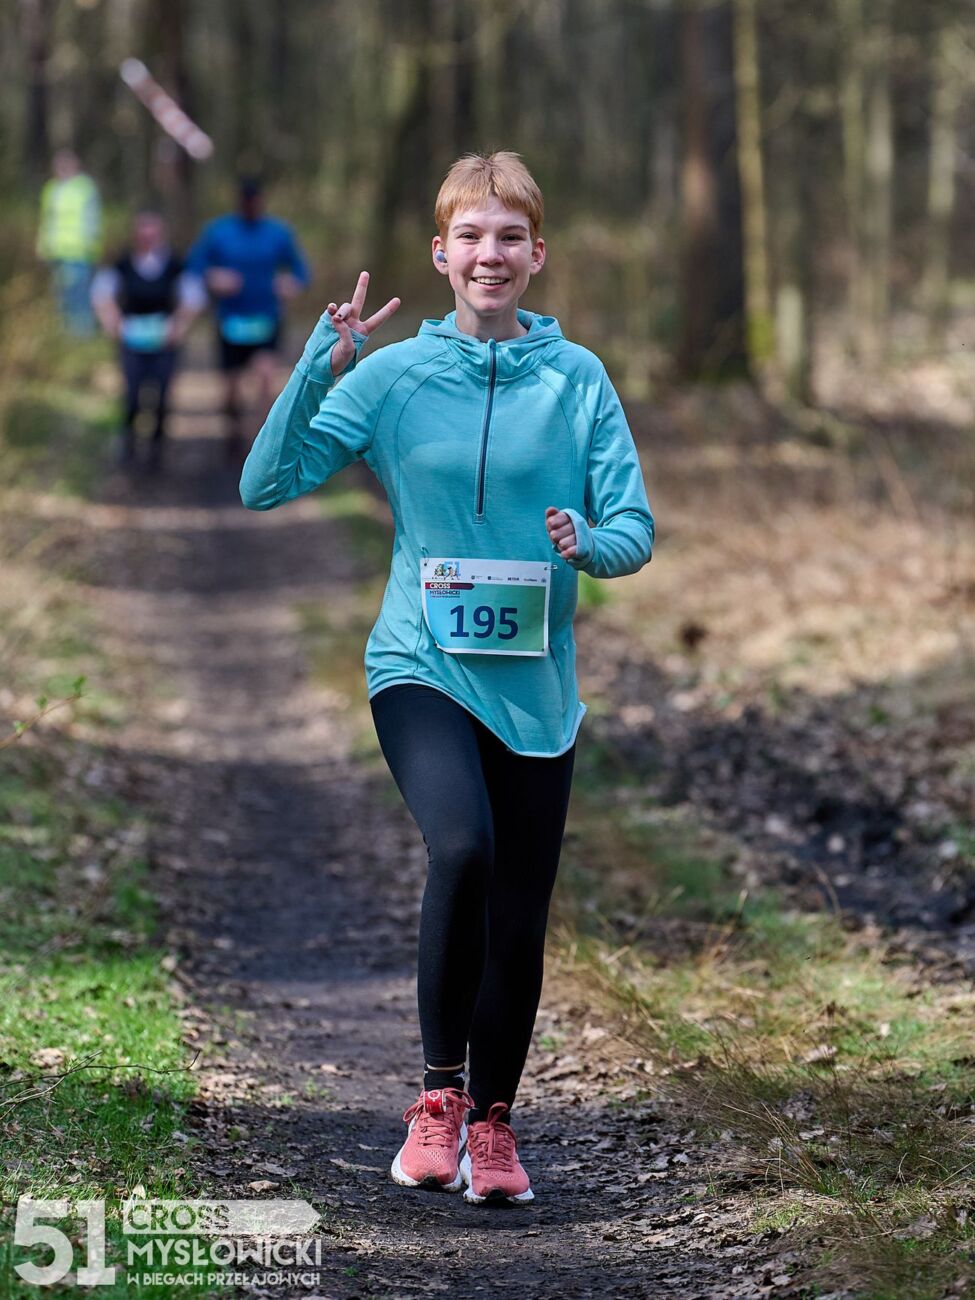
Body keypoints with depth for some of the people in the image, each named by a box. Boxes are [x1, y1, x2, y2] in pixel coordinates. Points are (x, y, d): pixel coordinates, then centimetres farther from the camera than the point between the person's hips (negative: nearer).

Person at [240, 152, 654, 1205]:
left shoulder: (578, 377, 3)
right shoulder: (394, 376, 1)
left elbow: (635, 527, 2)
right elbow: (265, 486, -4)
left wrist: (589, 545, -20)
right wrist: (320, 367, -15)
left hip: (533, 685, 2)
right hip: (421, 667, -2)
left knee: (520, 921, 6)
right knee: (462, 845, -28)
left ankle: (493, 1121, 29)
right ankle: (439, 1092, -10)